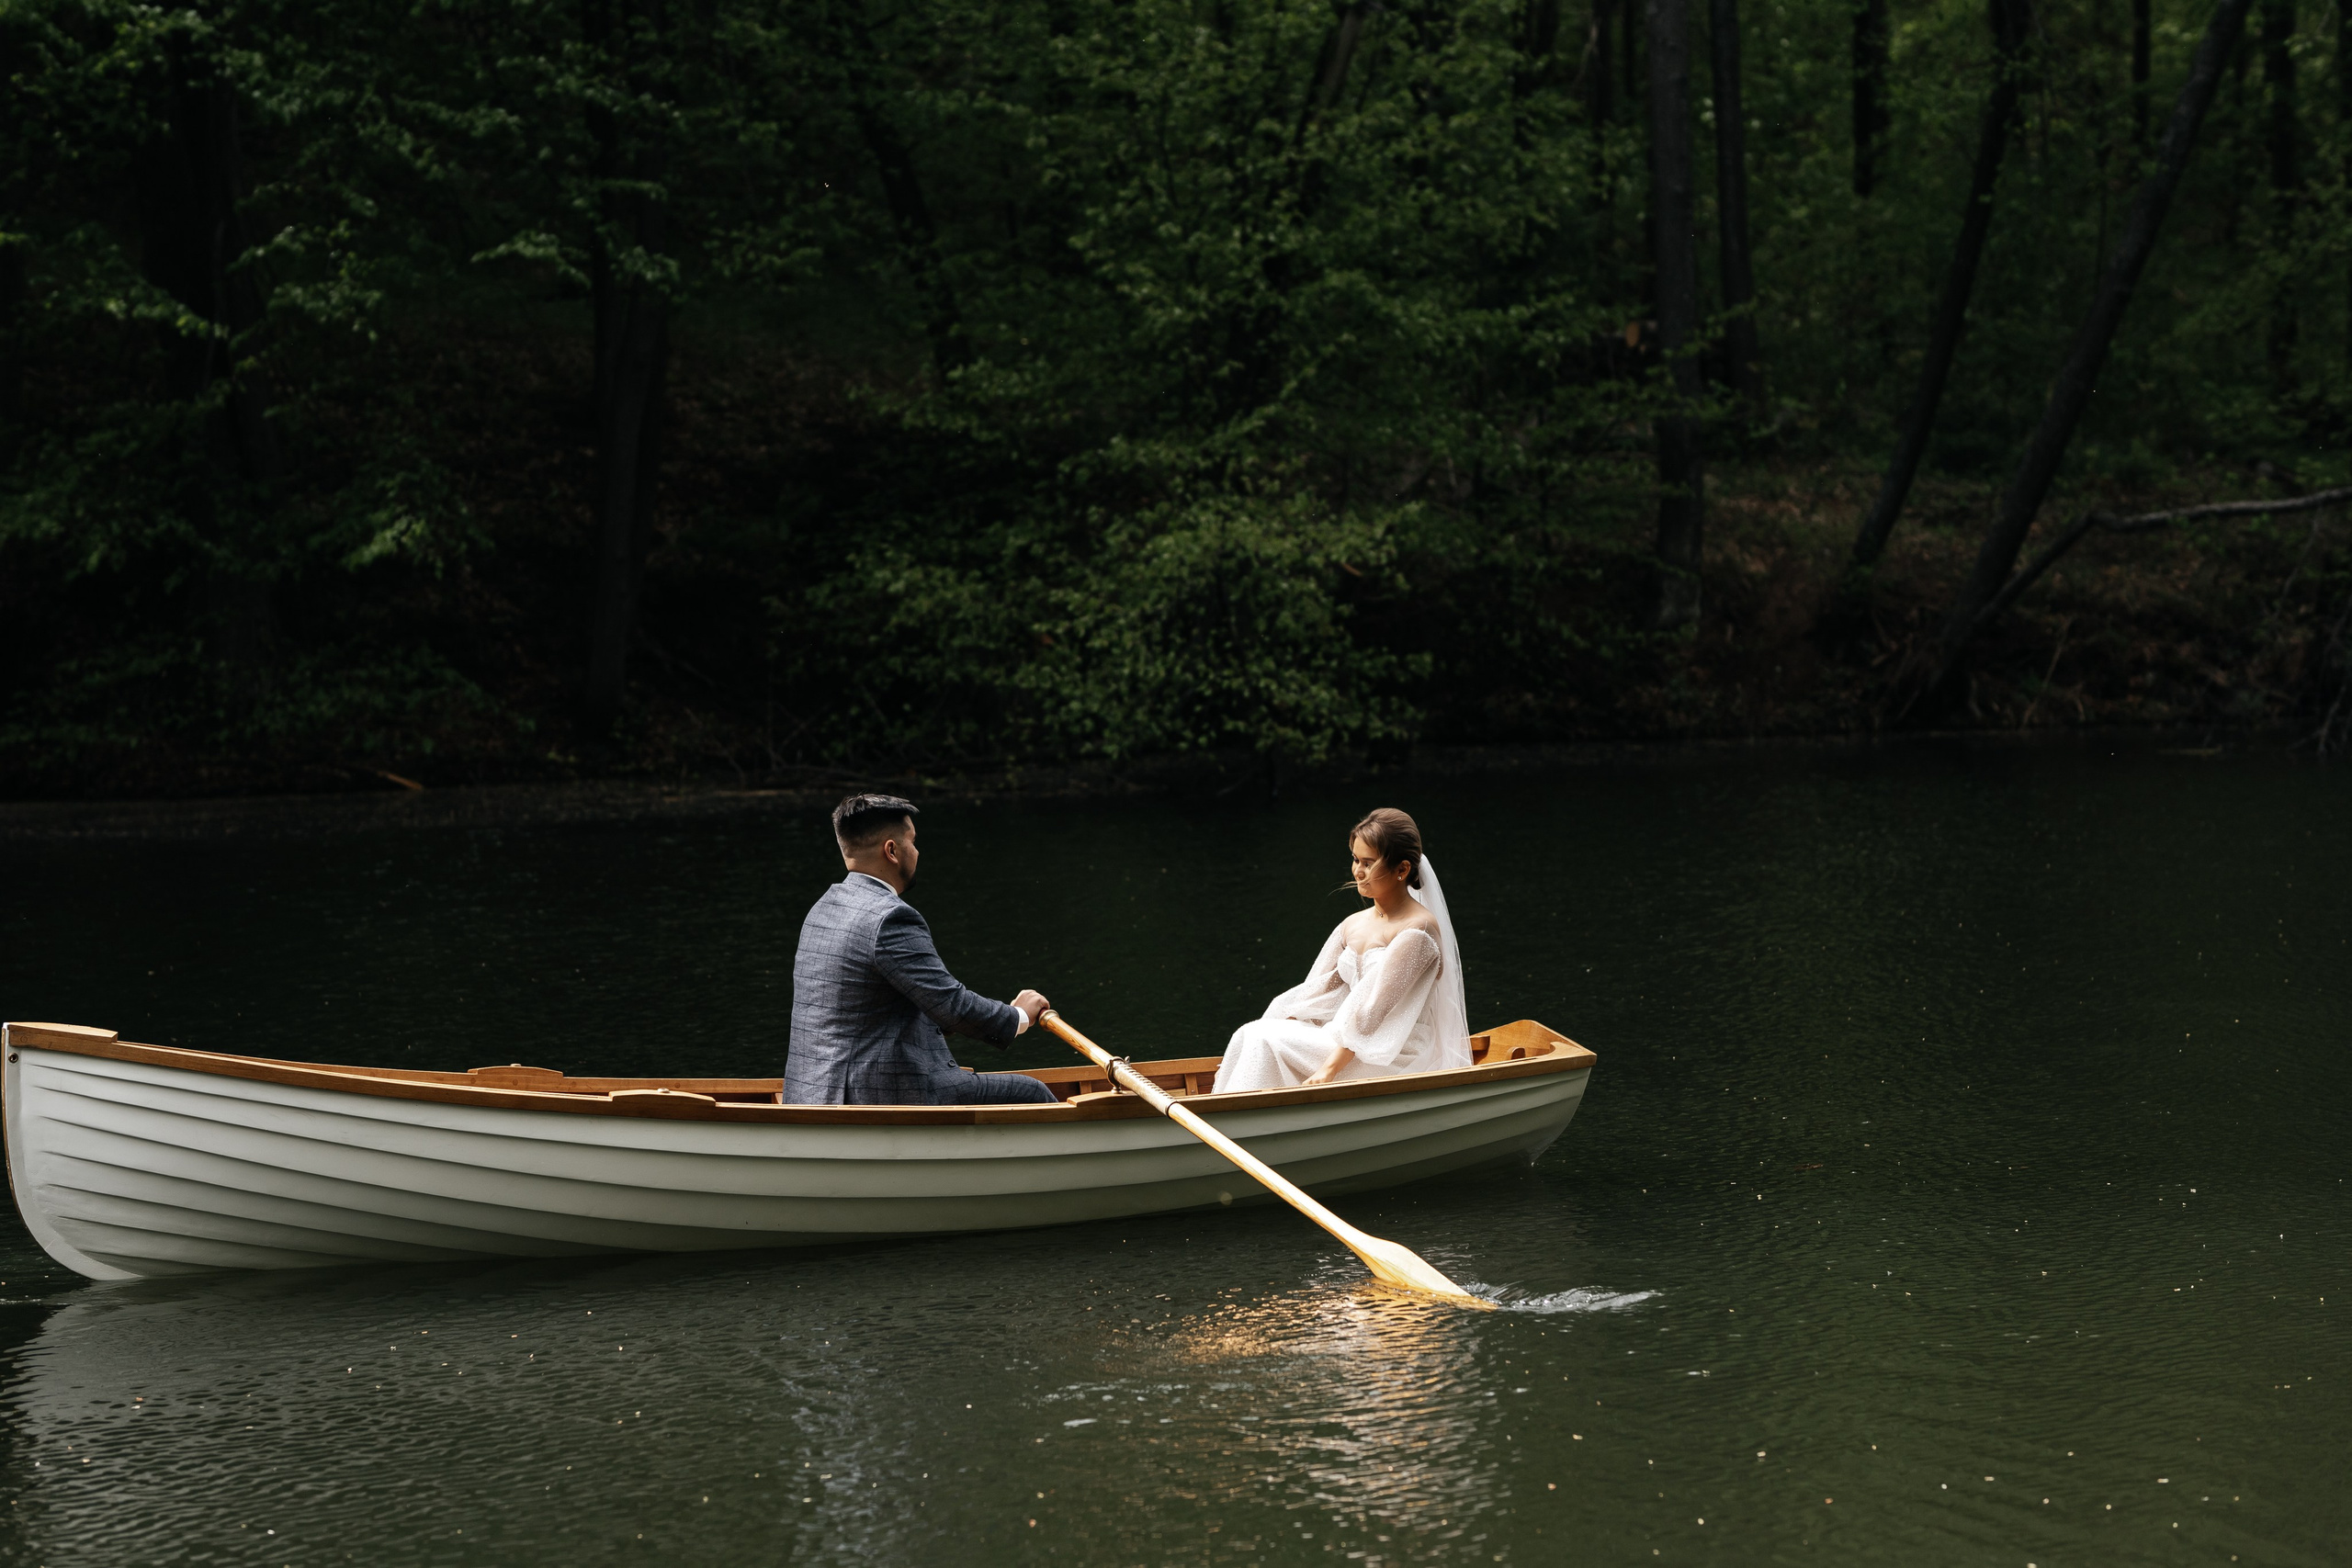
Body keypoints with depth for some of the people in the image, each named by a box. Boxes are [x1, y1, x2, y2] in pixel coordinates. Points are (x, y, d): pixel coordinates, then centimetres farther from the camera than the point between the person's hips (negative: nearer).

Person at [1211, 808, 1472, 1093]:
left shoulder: (1418, 929, -12)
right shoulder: (1352, 925, 13)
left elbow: (1372, 1008, -19)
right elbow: (1317, 992, 8)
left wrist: (1329, 1070, -25)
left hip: (1397, 1059, -7)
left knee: (1266, 1040, -20)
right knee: (1249, 1035, -13)